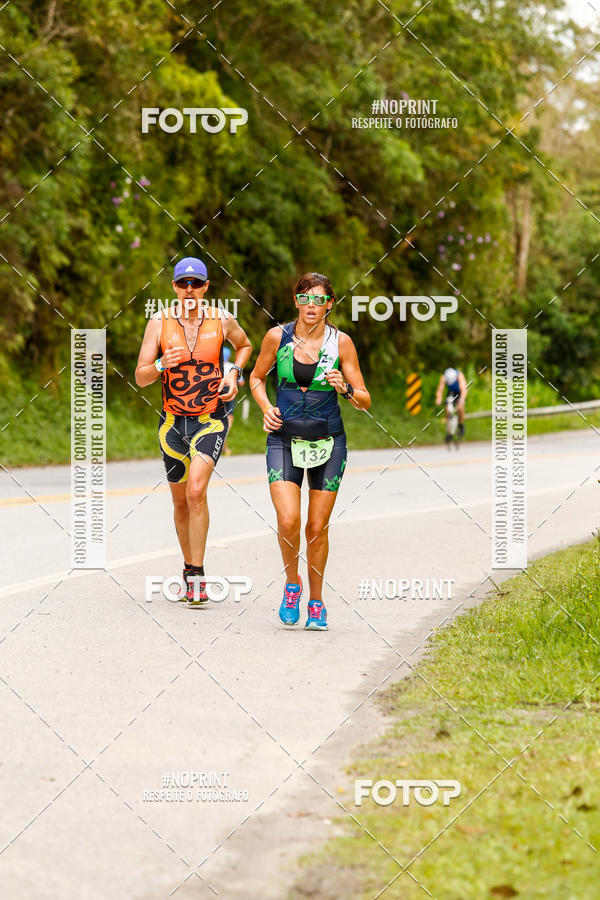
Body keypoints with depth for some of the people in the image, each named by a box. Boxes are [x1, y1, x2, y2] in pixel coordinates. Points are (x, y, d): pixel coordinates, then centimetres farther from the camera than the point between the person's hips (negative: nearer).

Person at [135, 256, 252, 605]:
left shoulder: (222, 321, -3)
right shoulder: (159, 323, -4)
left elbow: (245, 345, 20)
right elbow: (140, 377, -5)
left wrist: (234, 373, 3)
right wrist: (162, 366, -26)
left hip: (211, 419, -2)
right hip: (173, 421, 2)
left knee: (196, 491, -20)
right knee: (181, 501, 11)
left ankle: (197, 577, -15)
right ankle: (189, 569, 30)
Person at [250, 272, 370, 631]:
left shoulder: (341, 342, -4)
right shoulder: (278, 336, -2)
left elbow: (365, 401, 0)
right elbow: (257, 377, 15)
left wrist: (345, 389, -21)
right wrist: (266, 407, -3)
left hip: (328, 440, 0)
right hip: (285, 438, 0)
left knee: (317, 528, 2)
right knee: (288, 521, -17)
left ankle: (317, 602, 22)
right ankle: (292, 584, 11)